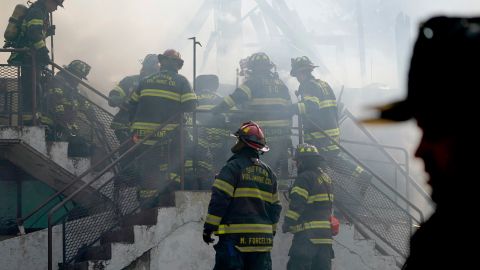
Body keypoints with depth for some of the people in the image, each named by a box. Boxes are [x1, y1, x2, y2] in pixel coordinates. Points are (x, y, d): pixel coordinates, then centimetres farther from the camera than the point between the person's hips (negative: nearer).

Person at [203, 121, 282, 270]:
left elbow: (219, 199, -11)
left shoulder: (233, 167, -6)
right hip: (263, 240, 6)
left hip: (235, 237, -6)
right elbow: (275, 207, 17)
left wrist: (209, 228, -6)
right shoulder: (268, 173, 15)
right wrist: (271, 231, 26)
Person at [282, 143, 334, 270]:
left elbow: (296, 205, -14)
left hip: (307, 235, -8)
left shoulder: (305, 178, -10)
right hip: (325, 234, 9)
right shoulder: (326, 179, 18)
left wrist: (287, 224, -2)